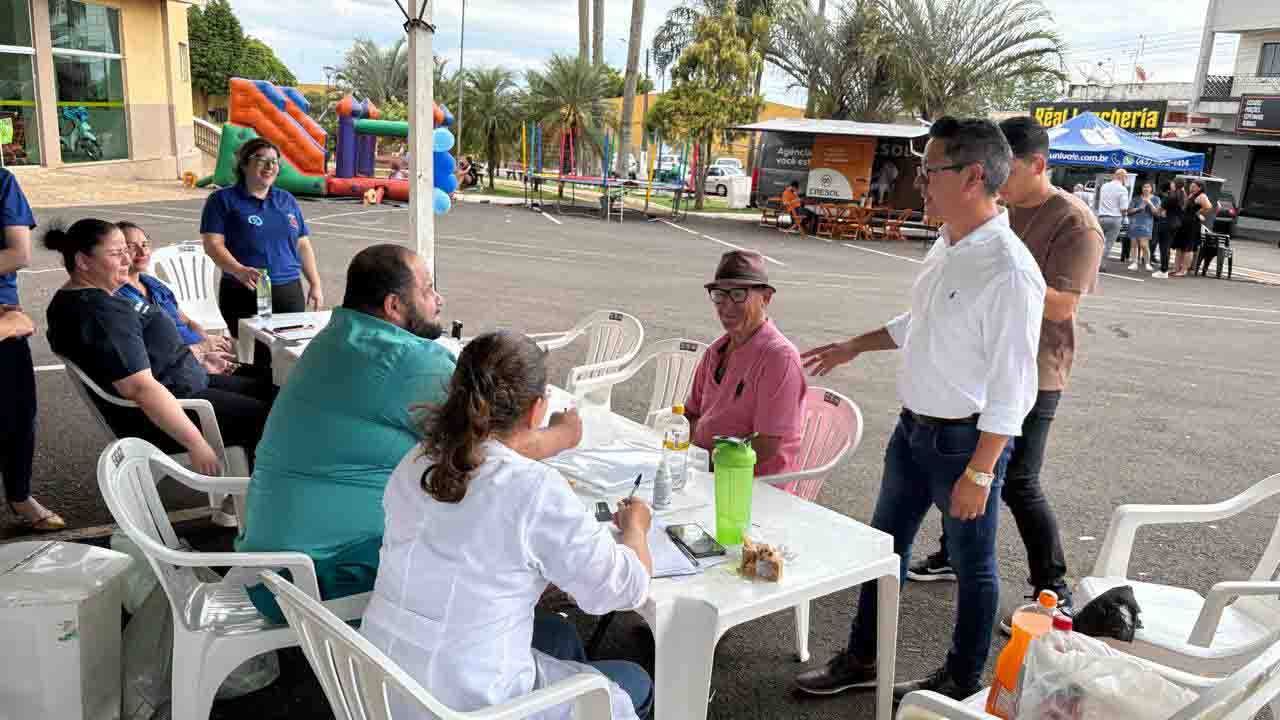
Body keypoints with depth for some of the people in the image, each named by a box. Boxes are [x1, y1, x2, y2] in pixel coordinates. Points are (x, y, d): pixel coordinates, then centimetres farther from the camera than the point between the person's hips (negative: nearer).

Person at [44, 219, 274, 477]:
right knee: (264, 418, -12)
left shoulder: (85, 298, 8)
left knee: (265, 393, 13)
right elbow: (140, 387, -32)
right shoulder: (99, 313, -25)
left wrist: (196, 362, 23)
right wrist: (197, 443, -32)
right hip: (157, 417, -11)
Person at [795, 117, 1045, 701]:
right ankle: (862, 659, 37)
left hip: (965, 439, -8)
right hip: (913, 427, 9)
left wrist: (978, 473, -21)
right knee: (884, 544, 19)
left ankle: (962, 682, 34)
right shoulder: (947, 246, 2)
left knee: (972, 565, 13)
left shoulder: (1008, 271, -25)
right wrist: (853, 346, 24)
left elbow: (1010, 390, -23)